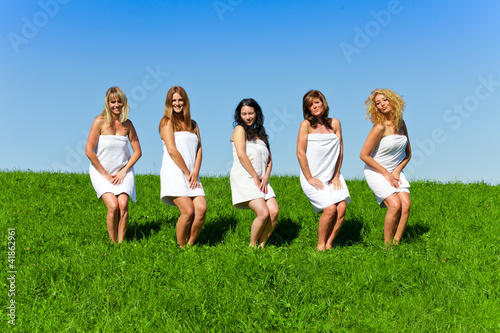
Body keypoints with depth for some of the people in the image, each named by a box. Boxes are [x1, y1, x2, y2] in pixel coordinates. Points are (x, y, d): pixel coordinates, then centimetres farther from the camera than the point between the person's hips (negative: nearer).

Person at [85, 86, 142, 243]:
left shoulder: (127, 124, 2)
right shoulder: (100, 121, -9)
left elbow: (137, 151, 7)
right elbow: (89, 151, -12)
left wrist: (124, 171, -5)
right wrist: (105, 175, -10)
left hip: (123, 171, 3)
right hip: (101, 172, -2)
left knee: (123, 204, -19)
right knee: (113, 205, -21)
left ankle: (121, 242, -6)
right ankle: (113, 243, -4)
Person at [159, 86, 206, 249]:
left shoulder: (193, 124, 21)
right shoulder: (167, 122, 3)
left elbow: (199, 150, 14)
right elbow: (172, 150, -7)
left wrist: (195, 173, -2)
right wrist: (187, 173, -7)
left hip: (191, 175, 5)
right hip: (174, 173, -5)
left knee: (201, 209, -14)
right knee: (188, 211, -18)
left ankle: (190, 245, 1)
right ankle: (181, 247, -1)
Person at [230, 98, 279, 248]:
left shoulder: (260, 133, 21)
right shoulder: (240, 129, 2)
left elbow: (269, 159, 18)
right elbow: (241, 155, -11)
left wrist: (265, 177, 0)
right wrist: (255, 177, -11)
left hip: (261, 180, 6)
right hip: (244, 179, -6)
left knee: (274, 212, -12)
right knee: (263, 213, -19)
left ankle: (261, 245, 3)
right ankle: (252, 247, 0)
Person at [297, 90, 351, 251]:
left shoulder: (335, 123, 9)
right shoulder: (306, 124, -2)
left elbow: (340, 151, 11)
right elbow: (300, 152, -8)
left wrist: (336, 176, 4)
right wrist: (309, 178, -11)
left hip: (332, 176, 4)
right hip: (313, 178, -4)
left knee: (342, 208, -15)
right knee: (330, 208, -20)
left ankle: (329, 244, -1)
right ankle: (320, 245, -3)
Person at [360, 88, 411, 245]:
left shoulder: (400, 123, 2)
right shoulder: (380, 127, -18)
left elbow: (408, 153, 12)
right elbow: (364, 155, -17)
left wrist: (397, 171, -3)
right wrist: (386, 174, -12)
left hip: (395, 171, 6)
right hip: (376, 172, -6)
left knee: (406, 203, -15)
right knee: (395, 205, -22)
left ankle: (396, 242, -7)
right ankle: (387, 244, -6)